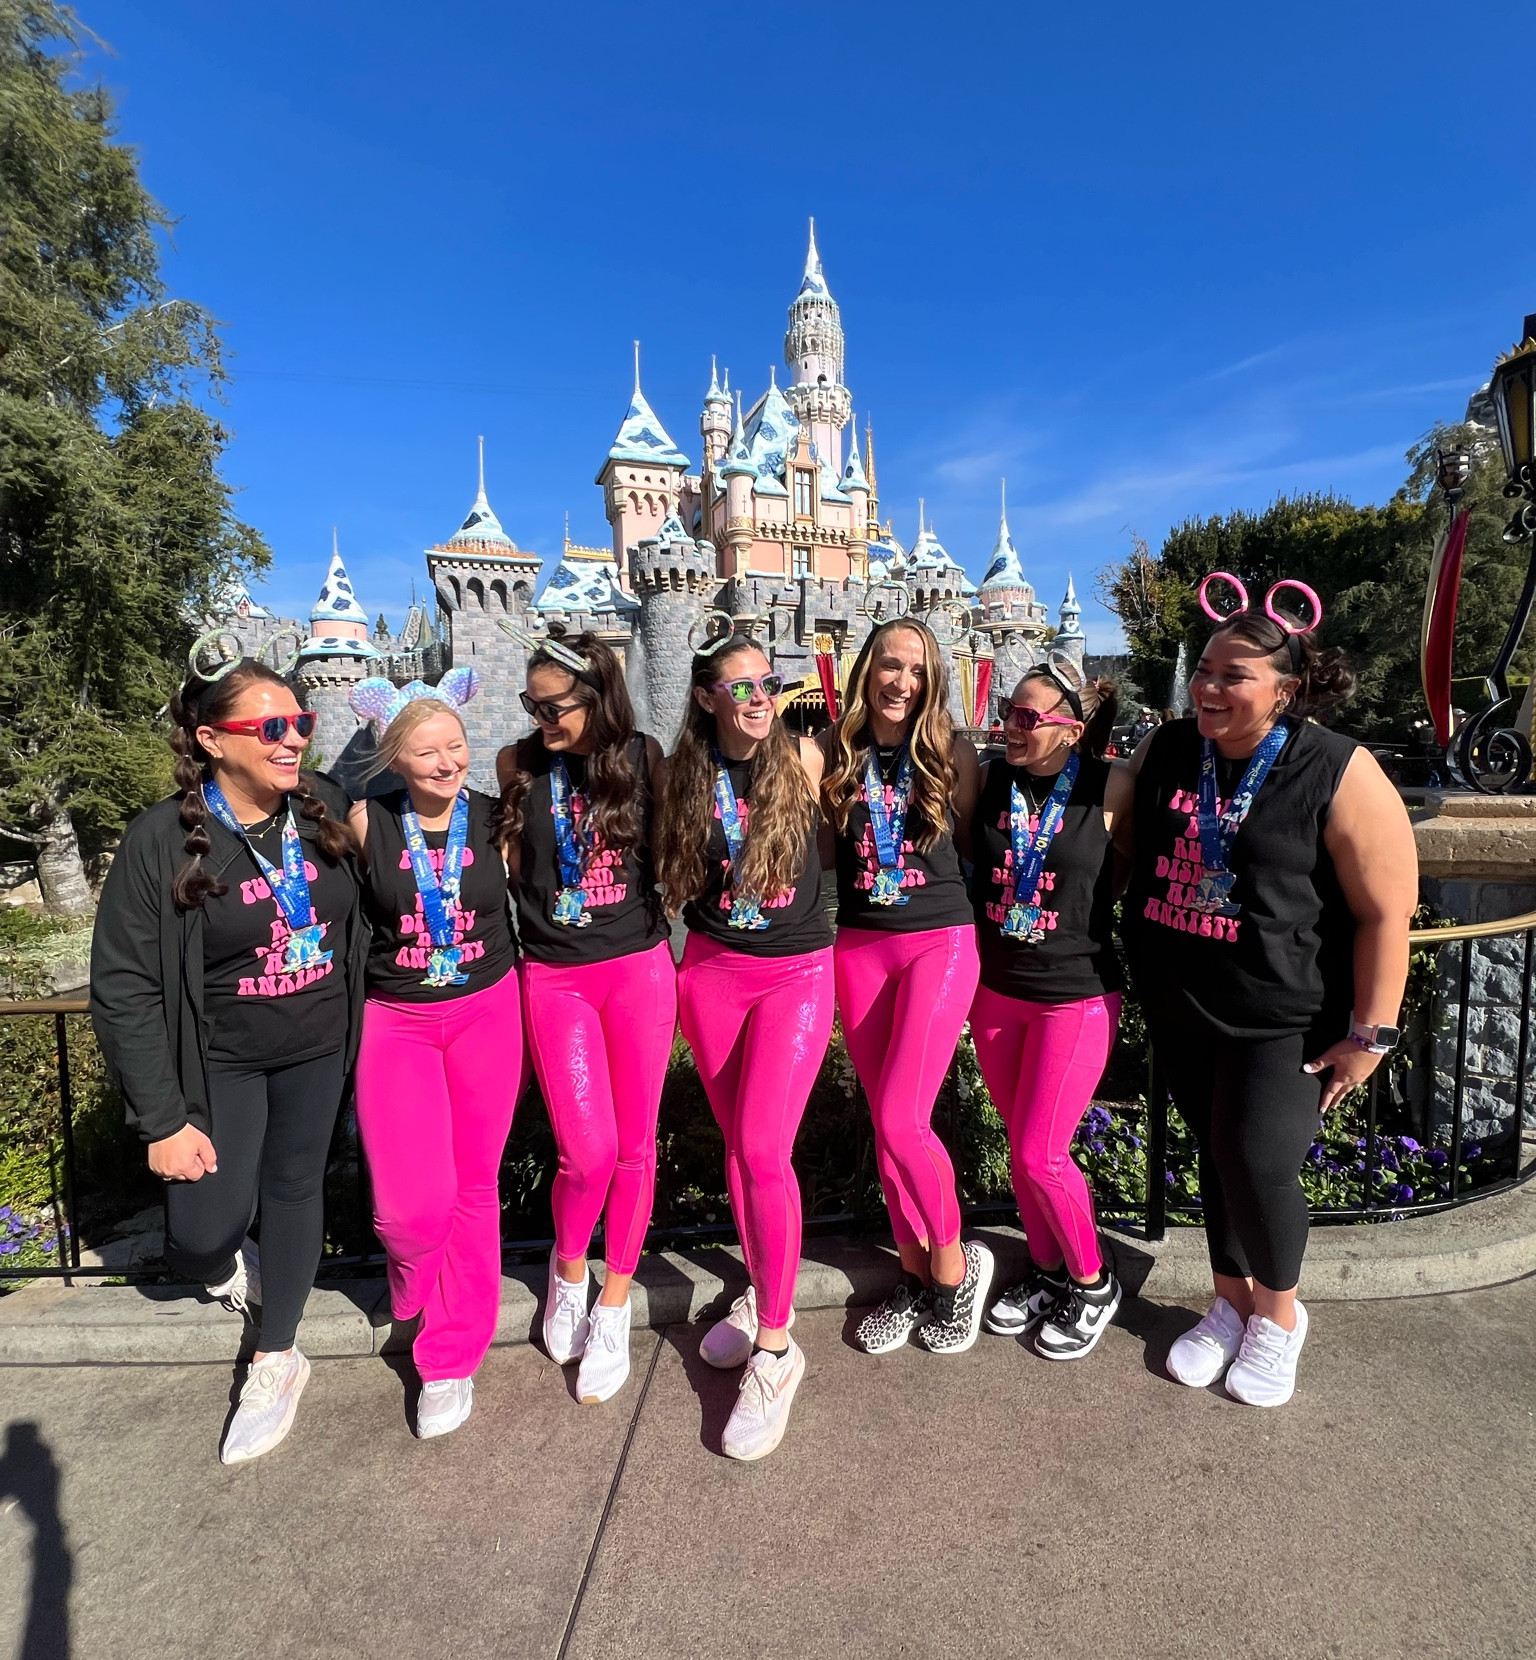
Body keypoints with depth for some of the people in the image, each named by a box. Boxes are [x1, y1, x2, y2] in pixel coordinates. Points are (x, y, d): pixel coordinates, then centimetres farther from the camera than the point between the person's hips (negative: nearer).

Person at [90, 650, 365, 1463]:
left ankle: (276, 1358, 37)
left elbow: (355, 915, 5)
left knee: (294, 1186, 15)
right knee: (204, 1227, 2)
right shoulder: (162, 839, -19)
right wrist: (163, 1119, -14)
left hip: (317, 1048, 3)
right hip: (222, 1058, -2)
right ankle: (228, 1269, 42)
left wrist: (359, 1022, 6)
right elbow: (123, 990, -14)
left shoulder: (324, 806, -10)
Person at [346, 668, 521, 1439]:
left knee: (472, 1186, 9)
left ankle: (452, 1356, 30)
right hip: (393, 1021, -1)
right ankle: (414, 1289, 31)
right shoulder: (368, 822, -8)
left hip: (486, 1012, 1)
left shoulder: (493, 818, -6)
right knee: (411, 1203, -8)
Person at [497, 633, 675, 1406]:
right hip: (555, 977, 0)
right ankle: (568, 1267, 31)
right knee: (588, 1152, -3)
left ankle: (614, 1306, 31)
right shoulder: (518, 764, 0)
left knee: (634, 1145, 9)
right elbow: (506, 862, 7)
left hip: (640, 969, 0)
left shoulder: (643, 757, -2)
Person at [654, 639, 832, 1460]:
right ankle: (763, 1293, 34)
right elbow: (672, 873, 10)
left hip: (796, 971, -3)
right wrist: (674, 968, 5)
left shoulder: (801, 759, -6)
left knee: (763, 1149, -10)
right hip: (711, 970, 3)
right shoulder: (683, 773, -1)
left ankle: (774, 1348, 8)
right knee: (737, 1144, 13)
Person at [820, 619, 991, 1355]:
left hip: (939, 941, -3)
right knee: (886, 1122, 10)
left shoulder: (951, 751, -2)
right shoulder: (836, 749, 2)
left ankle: (954, 1265, 17)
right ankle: (914, 1274, 29)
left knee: (901, 1120, -9)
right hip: (858, 945, 3)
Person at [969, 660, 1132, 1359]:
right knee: (1022, 1145, 17)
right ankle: (1046, 1270, 41)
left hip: (1076, 996, -4)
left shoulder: (1110, 788, -13)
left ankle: (1093, 1283, 29)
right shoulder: (989, 779, -3)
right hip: (996, 990, 4)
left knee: (1041, 1156, 1)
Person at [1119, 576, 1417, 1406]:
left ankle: (1279, 1313, 29)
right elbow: (1118, 841, 13)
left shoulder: (1339, 774, -14)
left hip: (1285, 1019, -4)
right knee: (1215, 1154, 16)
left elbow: (1386, 911, -12)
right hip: (1178, 1009, 5)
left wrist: (1369, 1032, -12)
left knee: (1258, 1165, -3)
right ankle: (1231, 1302, 38)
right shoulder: (1164, 752, 0)